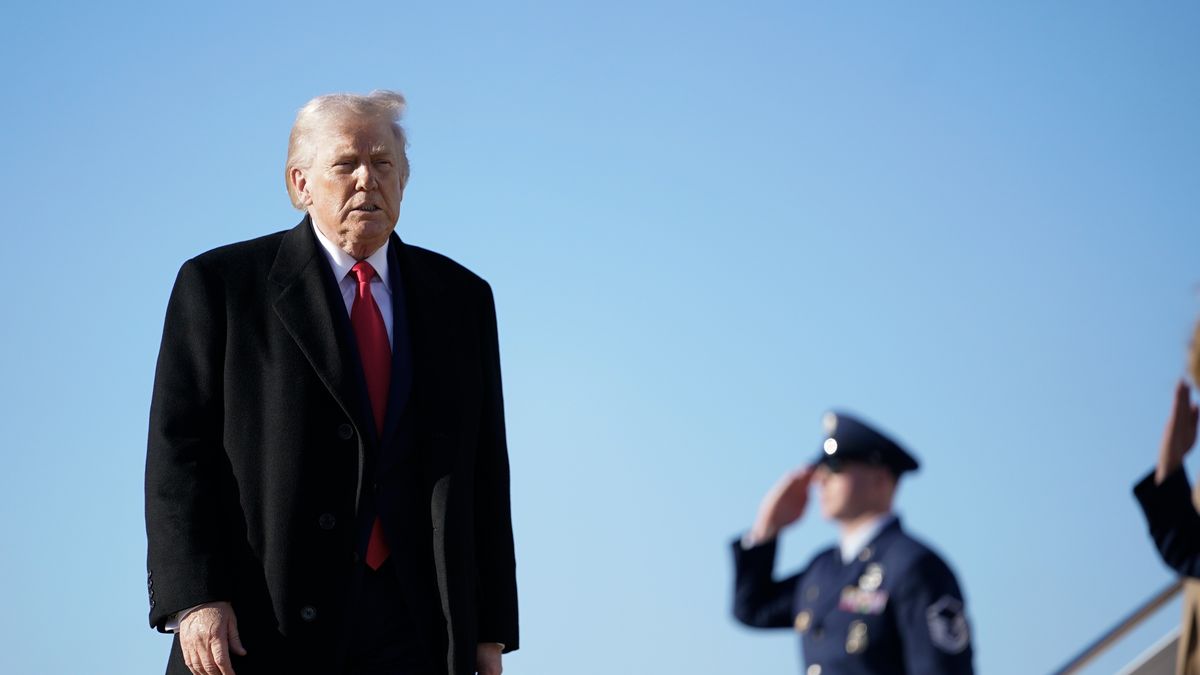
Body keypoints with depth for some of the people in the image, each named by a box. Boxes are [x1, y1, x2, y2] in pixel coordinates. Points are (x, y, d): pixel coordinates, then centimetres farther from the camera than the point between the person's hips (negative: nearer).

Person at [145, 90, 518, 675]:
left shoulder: (461, 297, 14)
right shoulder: (220, 285, 3)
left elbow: (483, 471, 13)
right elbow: (178, 451, -2)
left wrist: (492, 627, 8)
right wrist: (194, 599, -13)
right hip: (266, 625, -2)